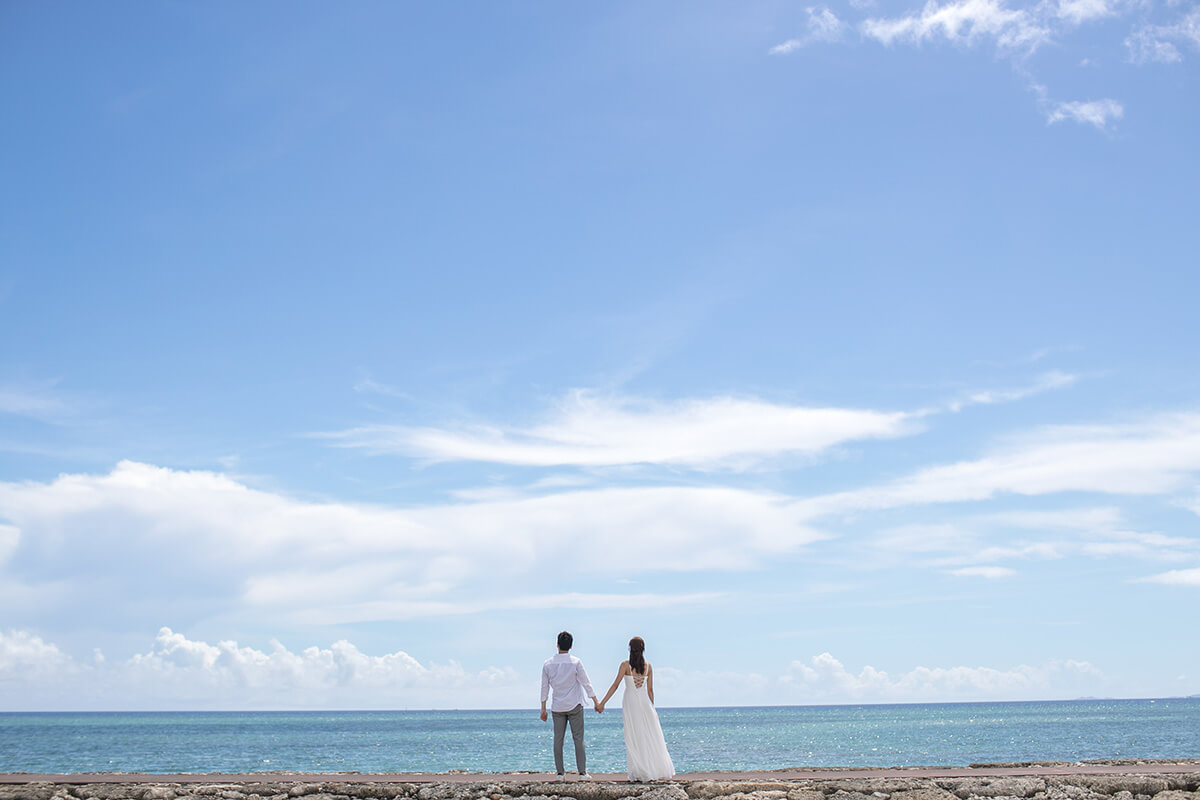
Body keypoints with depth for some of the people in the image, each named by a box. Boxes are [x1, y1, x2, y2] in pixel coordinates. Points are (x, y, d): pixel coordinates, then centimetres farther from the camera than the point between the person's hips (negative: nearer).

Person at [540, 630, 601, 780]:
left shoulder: (548, 664, 0)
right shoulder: (575, 662, -7)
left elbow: (544, 687, 4)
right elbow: (586, 683, -4)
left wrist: (543, 709, 12)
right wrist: (596, 702, 4)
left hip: (557, 707, 2)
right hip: (574, 706, -2)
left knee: (558, 739, 6)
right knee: (578, 738, 1)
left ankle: (560, 772, 6)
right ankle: (582, 772, -2)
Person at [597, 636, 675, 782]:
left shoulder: (625, 665, -8)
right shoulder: (648, 666, 1)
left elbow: (615, 685, -11)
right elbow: (650, 690, 5)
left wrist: (602, 703, -8)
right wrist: (652, 707, 15)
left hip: (630, 702, -2)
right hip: (644, 702, 2)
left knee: (634, 738, 4)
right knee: (651, 737, 9)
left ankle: (641, 773, 3)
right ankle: (659, 771, 10)